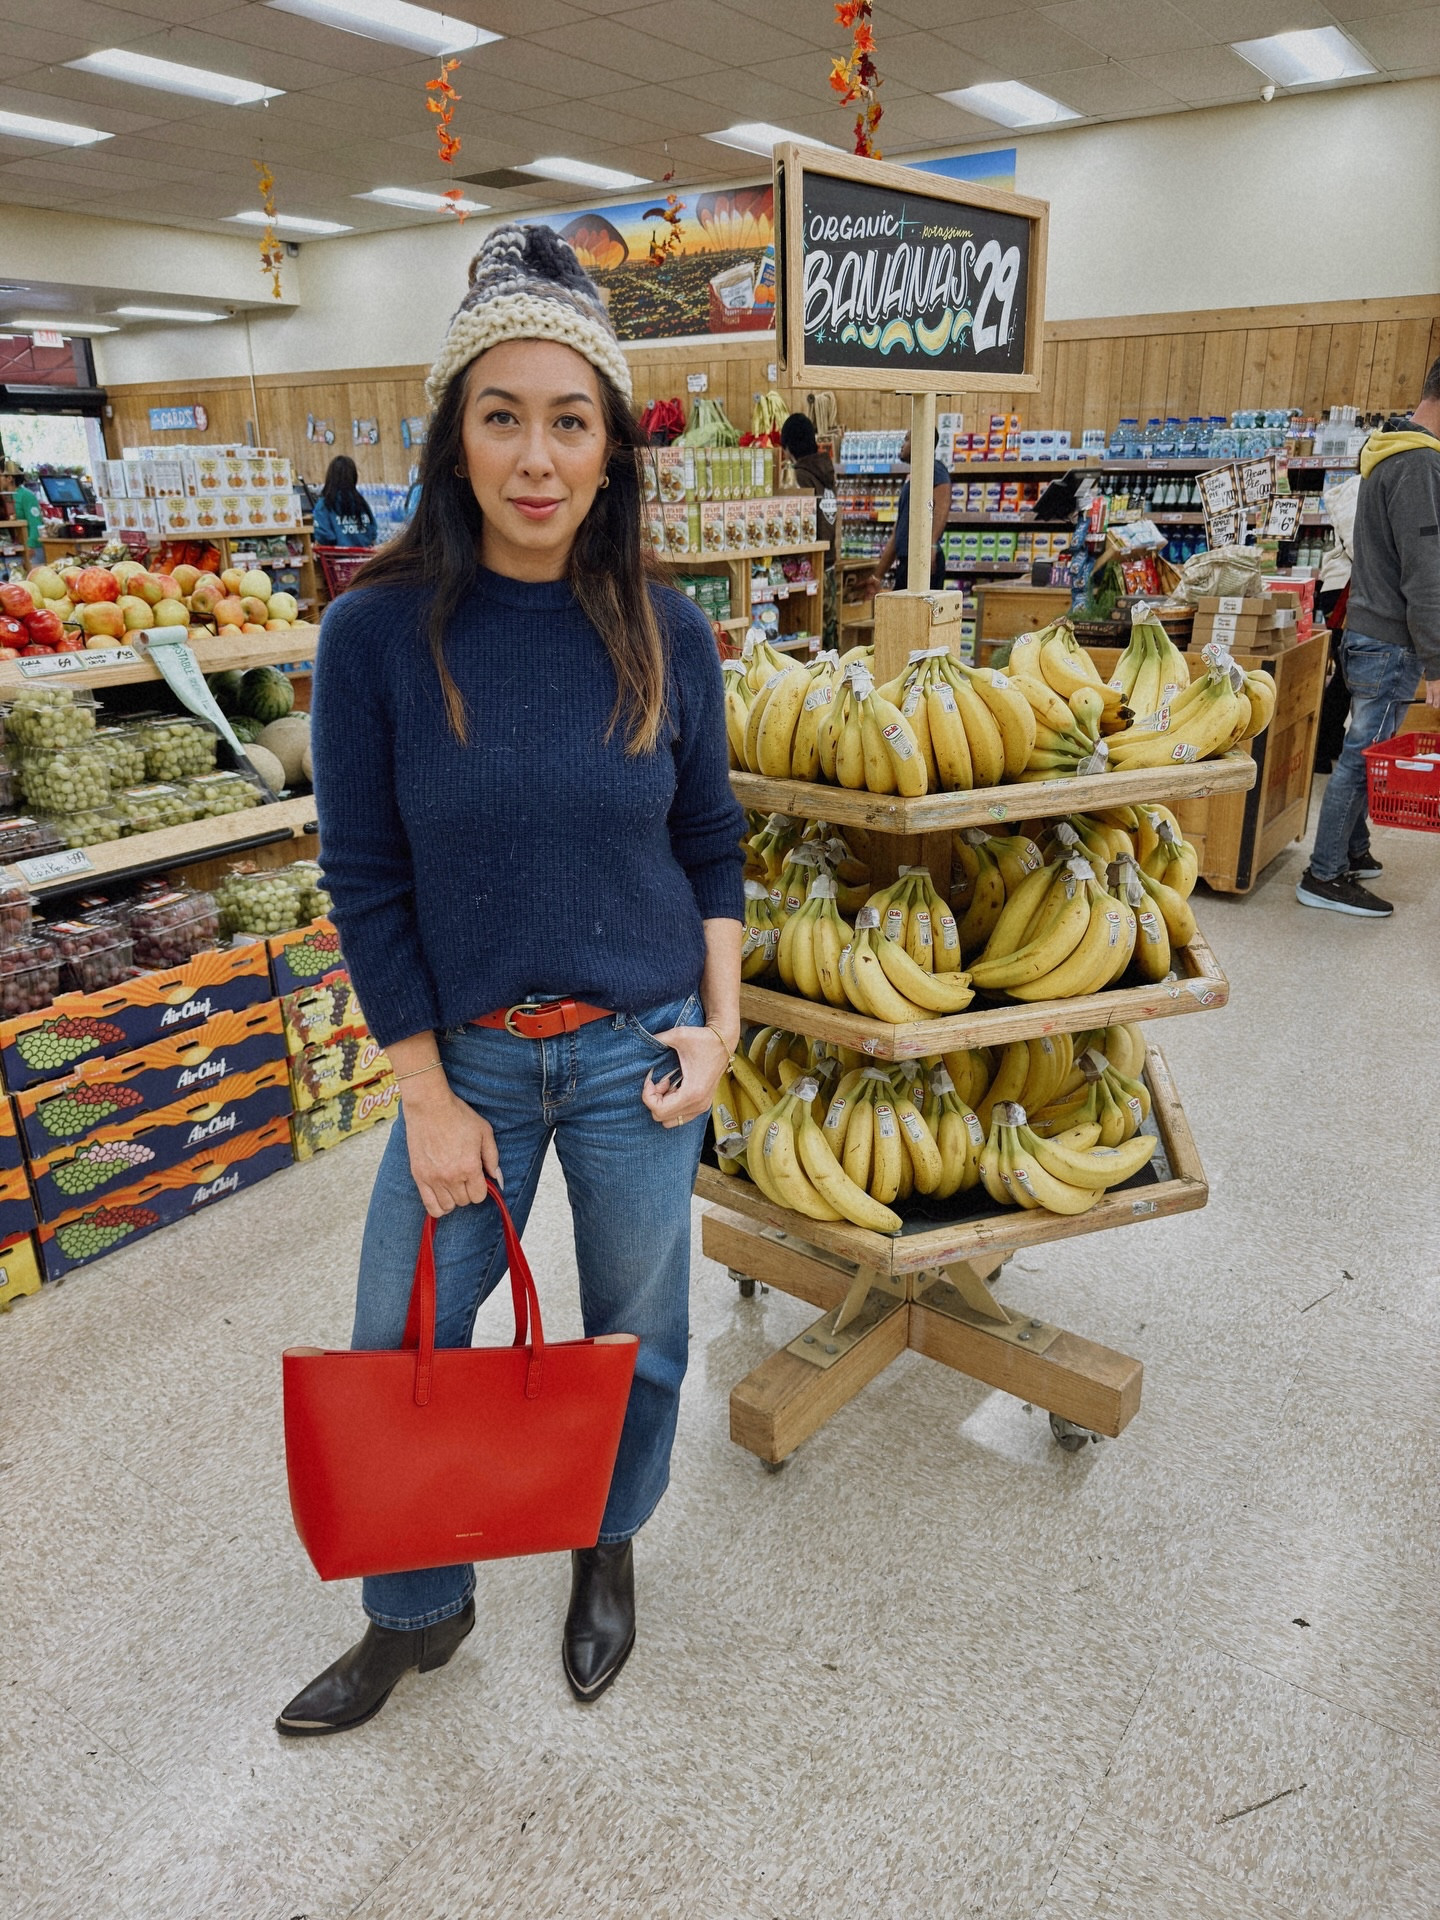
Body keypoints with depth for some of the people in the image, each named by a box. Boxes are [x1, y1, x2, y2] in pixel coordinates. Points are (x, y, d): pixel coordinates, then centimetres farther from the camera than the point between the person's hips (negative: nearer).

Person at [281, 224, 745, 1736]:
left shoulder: (664, 635, -5)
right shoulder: (379, 631, -10)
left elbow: (711, 849, 4)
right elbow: (366, 880, -7)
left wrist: (718, 1028, -4)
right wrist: (428, 1097, -7)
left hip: (636, 1048, 1)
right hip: (465, 1053, 0)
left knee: (634, 1331, 16)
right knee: (399, 1344, 12)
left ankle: (609, 1552, 47)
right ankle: (417, 1613, 41)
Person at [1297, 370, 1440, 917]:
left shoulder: (1389, 454, 15)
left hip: (1368, 632, 10)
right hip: (1391, 643, -10)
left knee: (1364, 753, 16)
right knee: (1363, 756, -5)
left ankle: (1353, 852, 27)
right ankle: (1324, 877, 0)